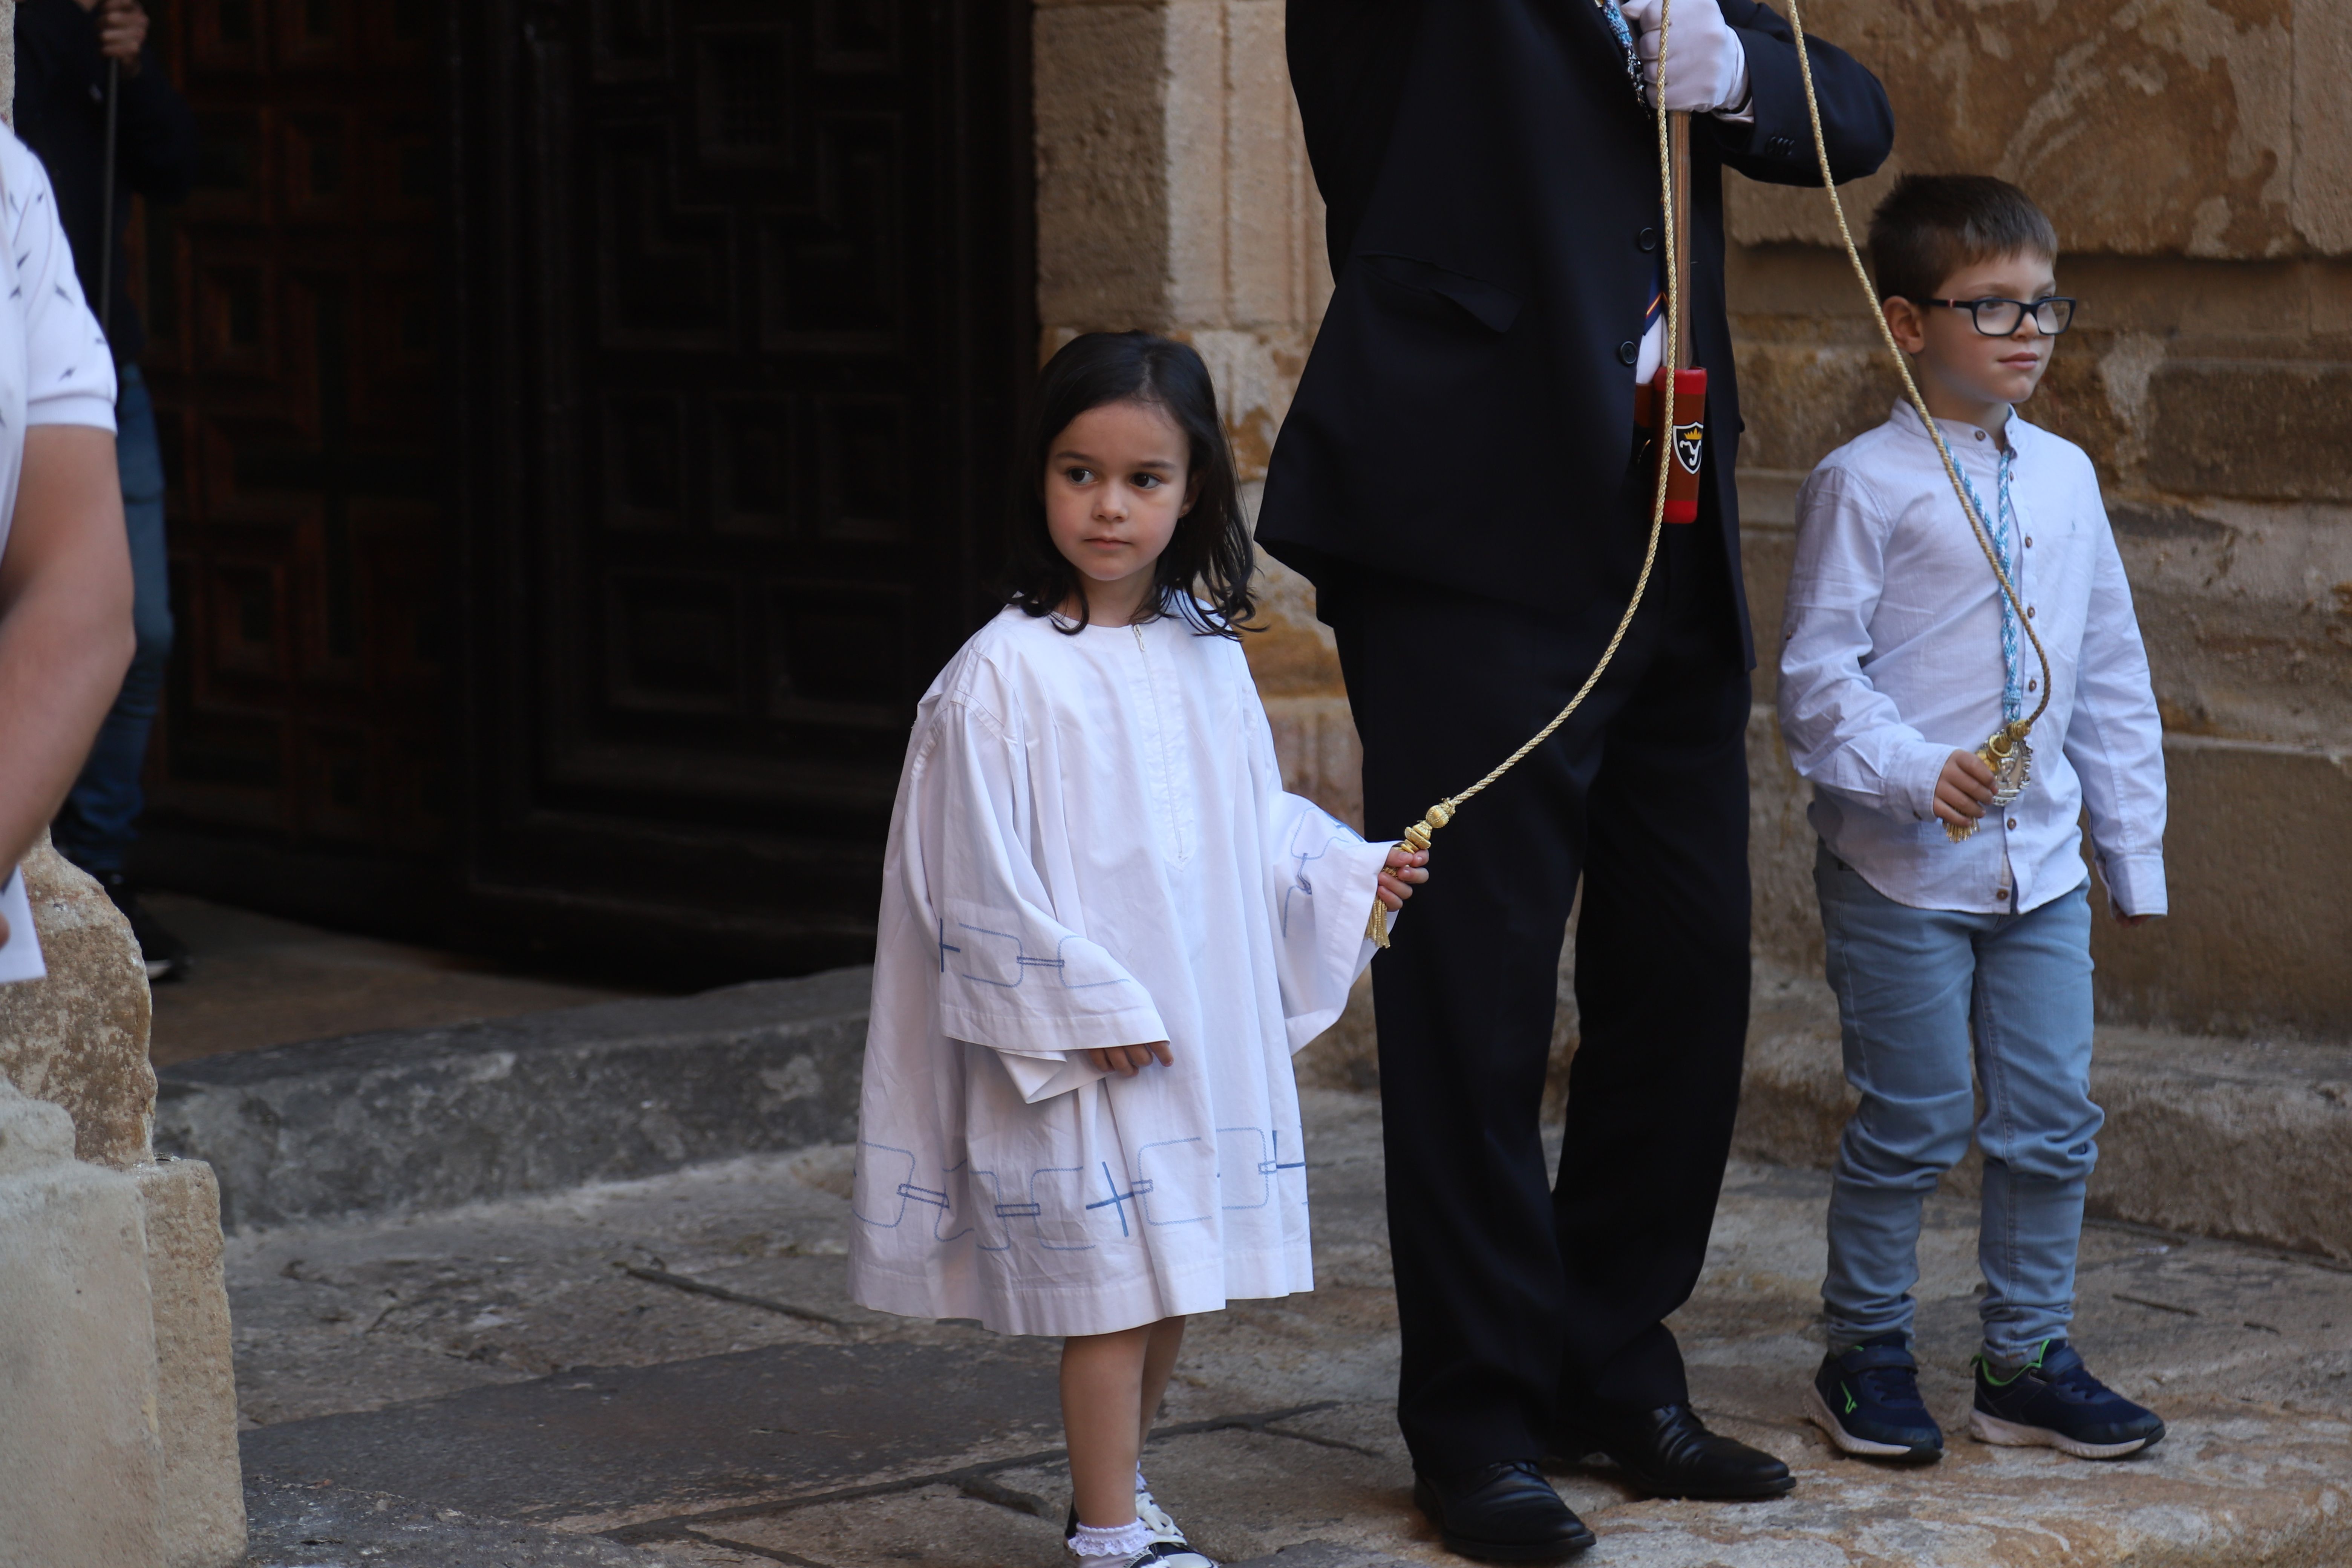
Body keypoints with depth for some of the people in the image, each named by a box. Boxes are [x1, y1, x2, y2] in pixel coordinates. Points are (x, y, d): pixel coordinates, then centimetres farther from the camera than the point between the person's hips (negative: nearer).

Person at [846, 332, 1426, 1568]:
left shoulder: (1209, 656, 7)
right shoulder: (1003, 677, -13)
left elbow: (1259, 821, 16)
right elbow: (987, 876, -13)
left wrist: (1352, 873, 0)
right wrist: (1089, 1009, -15)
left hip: (1212, 1032, 6)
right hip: (1082, 1042, -6)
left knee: (1177, 1275, 15)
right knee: (1112, 1286, -3)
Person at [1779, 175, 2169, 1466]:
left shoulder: (2065, 477, 9)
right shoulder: (1866, 484, -8)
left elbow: (2112, 673, 15)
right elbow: (1816, 678, -11)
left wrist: (2134, 843, 15)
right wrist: (1918, 776, -24)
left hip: (2042, 866, 5)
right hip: (1902, 871, -5)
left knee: (2053, 1124, 7)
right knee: (1913, 1127, 2)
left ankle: (2028, 1360, 20)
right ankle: (1865, 1353, 19)